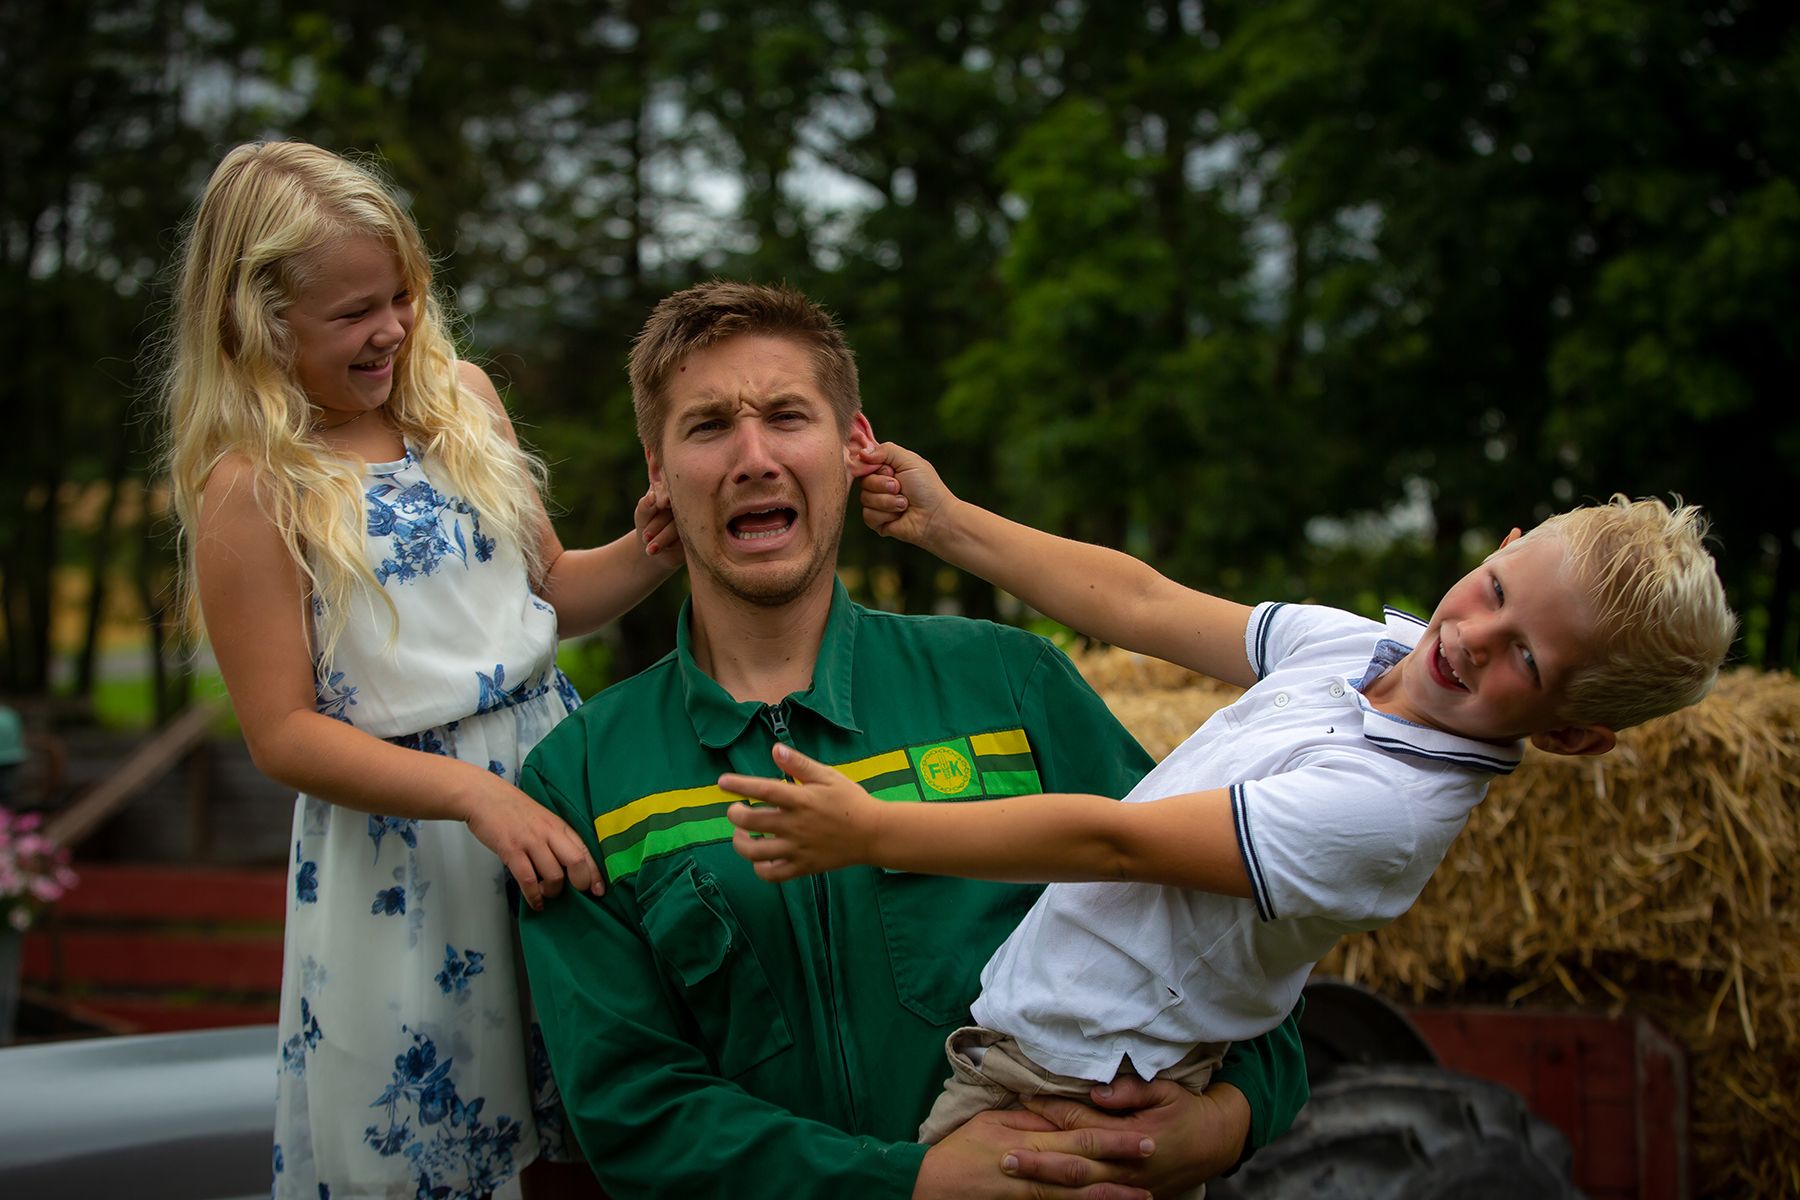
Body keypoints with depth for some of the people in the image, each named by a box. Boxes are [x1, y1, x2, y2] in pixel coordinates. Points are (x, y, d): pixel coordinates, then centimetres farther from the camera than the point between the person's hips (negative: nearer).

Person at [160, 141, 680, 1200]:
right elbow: (284, 736, -13)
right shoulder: (252, 488, -11)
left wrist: (650, 551, -4)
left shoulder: (460, 397, 6)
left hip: (555, 768, 5)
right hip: (401, 847, -5)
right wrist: (476, 793, -24)